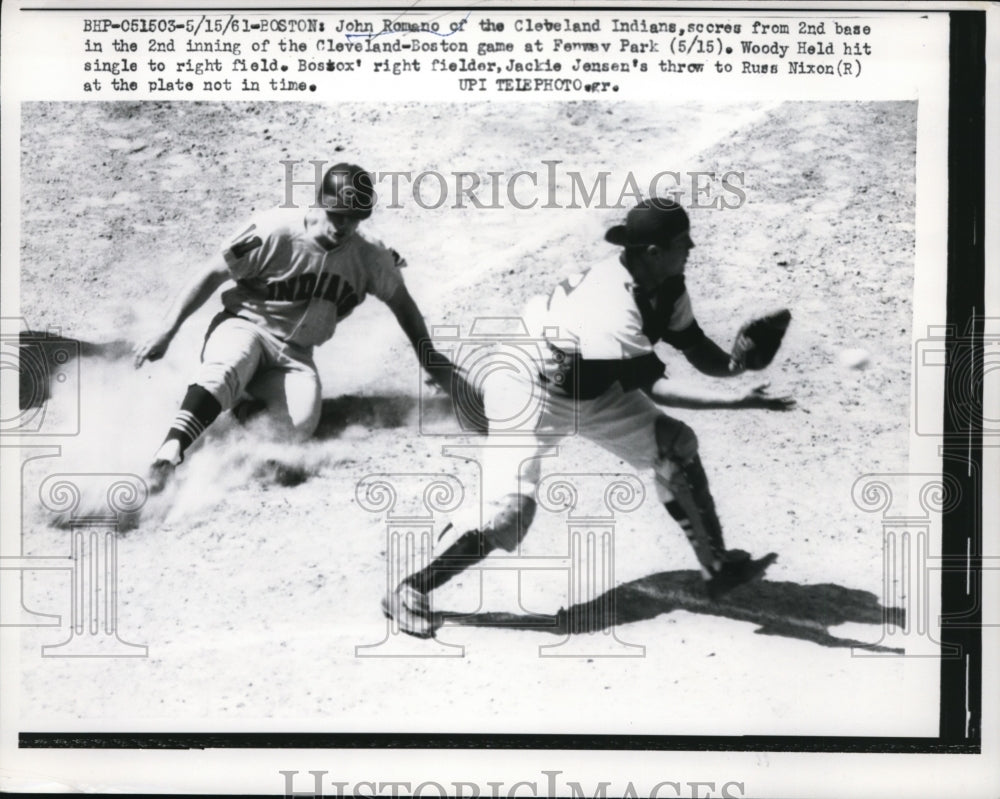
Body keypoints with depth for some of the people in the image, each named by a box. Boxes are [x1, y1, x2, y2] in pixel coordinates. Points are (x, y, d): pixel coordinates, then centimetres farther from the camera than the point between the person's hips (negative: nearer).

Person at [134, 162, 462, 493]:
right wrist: (167, 333, -14)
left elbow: (401, 302, 14)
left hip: (295, 354, 3)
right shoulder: (274, 231, -15)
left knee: (301, 425, -26)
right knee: (227, 369, -39)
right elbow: (213, 275, -10)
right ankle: (171, 450, -49)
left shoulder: (369, 258, -3)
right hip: (243, 328, -3)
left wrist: (430, 359, 17)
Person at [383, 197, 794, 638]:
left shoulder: (665, 286, -8)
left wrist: (738, 363, -25)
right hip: (527, 392, -9)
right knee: (512, 511, -19)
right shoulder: (615, 307, -35)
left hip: (590, 389, 9)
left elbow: (698, 350, -4)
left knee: (675, 444, 0)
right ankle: (411, 591, -2)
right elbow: (653, 387, -33)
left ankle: (718, 567, 13)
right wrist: (734, 402, -35)